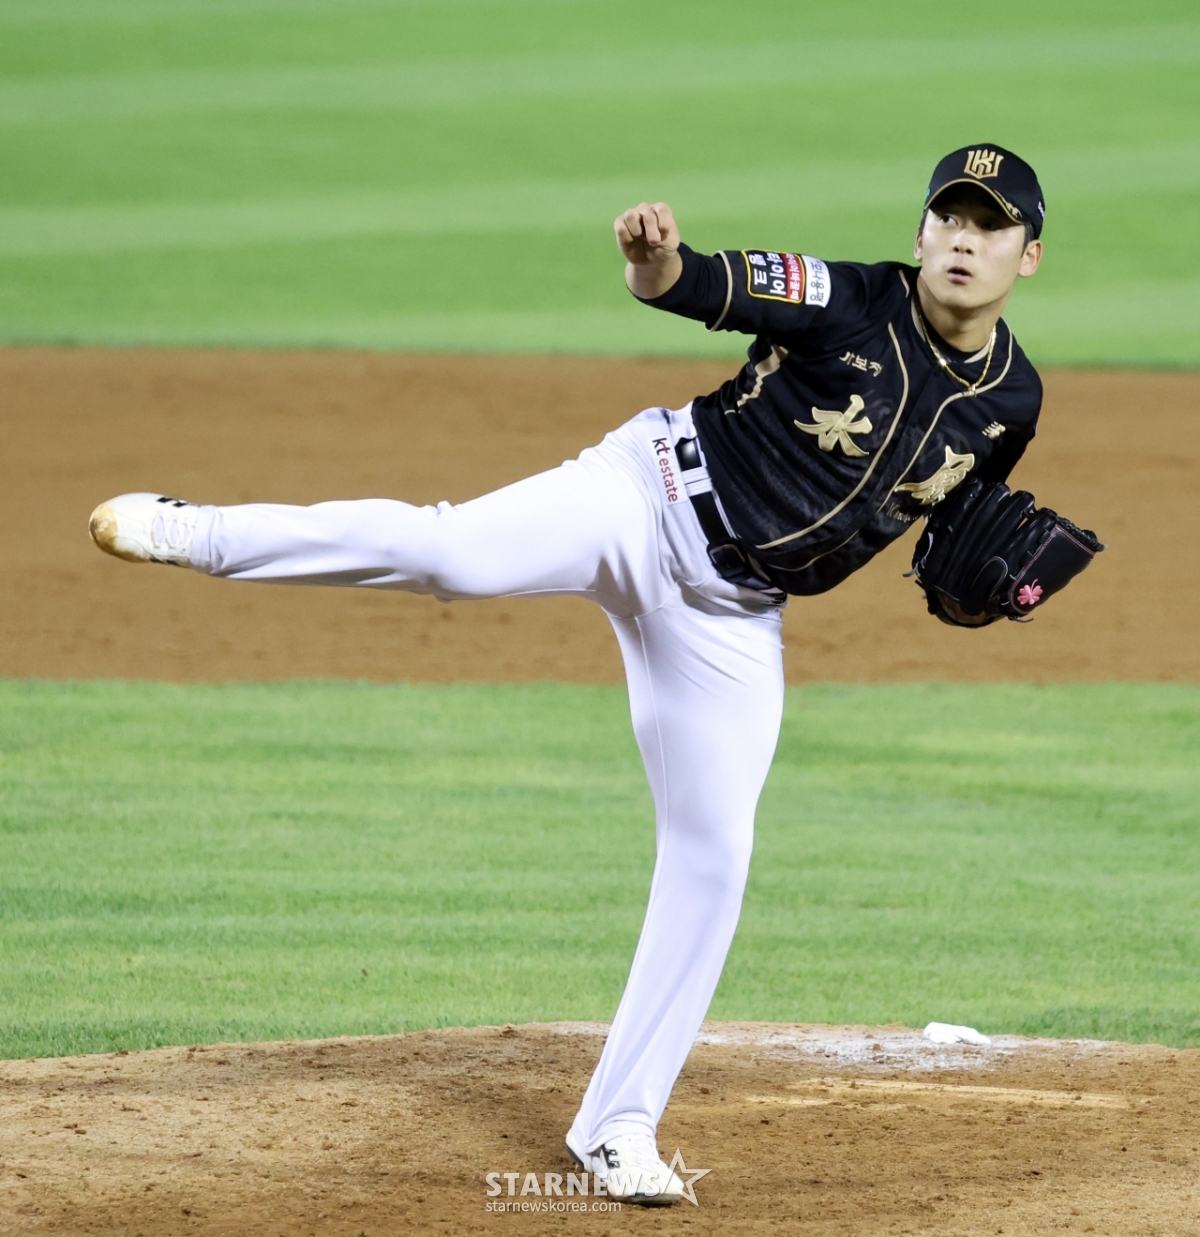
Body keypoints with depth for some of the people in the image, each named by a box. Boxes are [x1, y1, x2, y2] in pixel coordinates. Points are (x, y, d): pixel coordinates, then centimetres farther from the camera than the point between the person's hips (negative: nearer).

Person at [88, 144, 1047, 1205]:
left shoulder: (1010, 401, 2)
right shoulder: (852, 302, -12)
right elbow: (702, 286, -26)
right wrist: (657, 259, -50)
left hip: (732, 616, 4)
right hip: (647, 496, -4)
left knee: (713, 856, 0)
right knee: (450, 553, -29)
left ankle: (619, 1125, 11)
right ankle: (183, 530, -10)